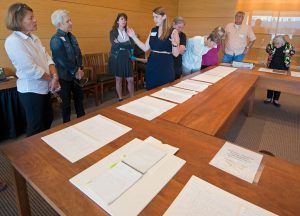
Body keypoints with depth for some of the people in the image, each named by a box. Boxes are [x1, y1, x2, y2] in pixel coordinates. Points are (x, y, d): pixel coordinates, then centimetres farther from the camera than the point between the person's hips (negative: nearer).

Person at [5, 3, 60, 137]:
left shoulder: (33, 38, 8)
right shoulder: (13, 41, -17)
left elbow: (47, 58, 4)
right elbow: (31, 69, -23)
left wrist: (55, 76, -13)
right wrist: (52, 79, -10)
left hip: (44, 87, 8)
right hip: (31, 90, -8)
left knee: (48, 119, 21)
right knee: (36, 127, 7)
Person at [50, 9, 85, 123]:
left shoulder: (71, 36, 8)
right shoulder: (56, 39, -15)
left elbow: (79, 54, 7)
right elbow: (63, 60, -19)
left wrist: (79, 69, -5)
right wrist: (75, 72, -13)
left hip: (75, 74, 7)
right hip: (65, 76, -7)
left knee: (79, 97, 16)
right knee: (66, 100, 7)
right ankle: (67, 123, 24)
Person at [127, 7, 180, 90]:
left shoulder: (173, 32, -6)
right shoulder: (153, 31, 10)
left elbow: (176, 54, -10)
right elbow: (145, 48, 8)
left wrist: (174, 43, -29)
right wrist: (133, 37, 6)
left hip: (166, 68, -4)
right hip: (152, 67, 5)